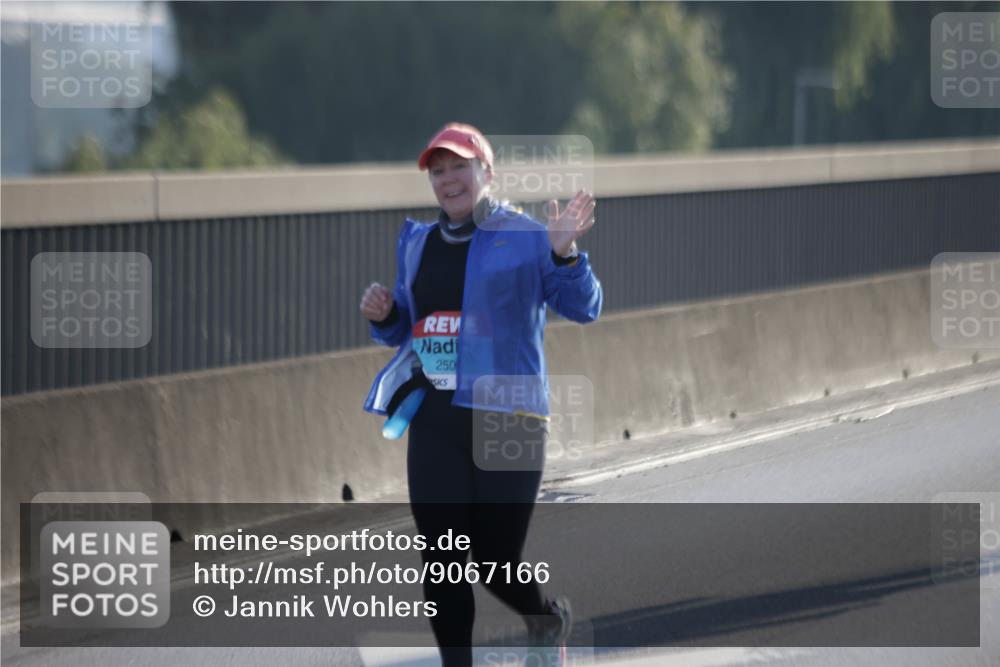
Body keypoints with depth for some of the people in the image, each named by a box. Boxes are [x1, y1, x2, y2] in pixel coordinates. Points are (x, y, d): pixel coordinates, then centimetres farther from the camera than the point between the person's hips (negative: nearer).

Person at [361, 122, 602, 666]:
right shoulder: (417, 243, 14)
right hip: (434, 422, 5)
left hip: (506, 417, -5)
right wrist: (382, 315, 1)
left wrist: (564, 255, -28)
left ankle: (548, 619, 34)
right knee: (442, 563, -1)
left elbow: (582, 308, -9)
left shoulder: (524, 237, -2)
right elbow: (403, 328, 24)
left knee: (497, 564, 1)